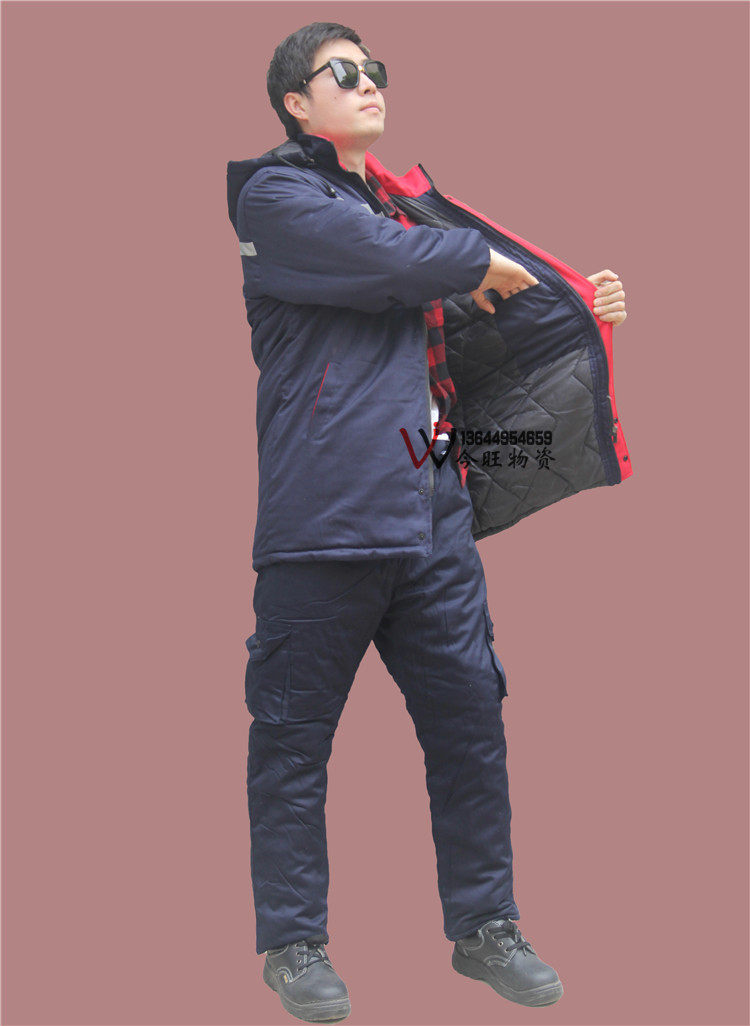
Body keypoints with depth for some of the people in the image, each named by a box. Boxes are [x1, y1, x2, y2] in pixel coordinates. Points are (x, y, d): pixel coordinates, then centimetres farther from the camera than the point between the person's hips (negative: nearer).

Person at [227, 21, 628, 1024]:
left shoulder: (403, 206, 24)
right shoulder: (277, 197, -1)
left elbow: (449, 341, 30)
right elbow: (385, 263, -18)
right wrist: (480, 259, 0)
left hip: (432, 509, 7)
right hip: (321, 514, -7)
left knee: (470, 717, 7)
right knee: (294, 733, 2)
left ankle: (485, 926, 20)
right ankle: (293, 941, 15)